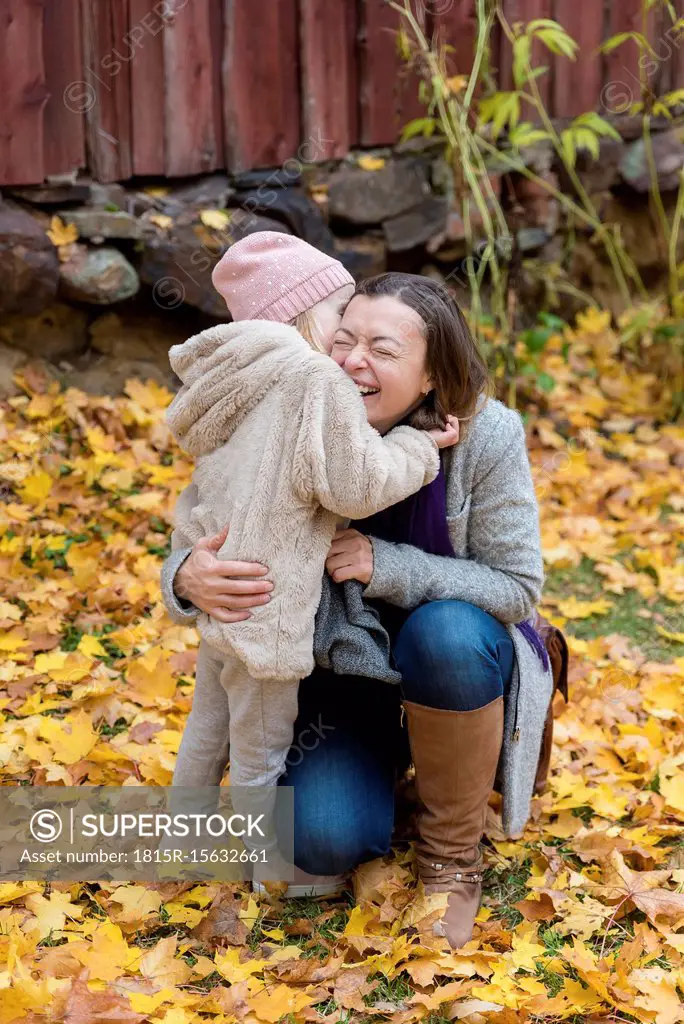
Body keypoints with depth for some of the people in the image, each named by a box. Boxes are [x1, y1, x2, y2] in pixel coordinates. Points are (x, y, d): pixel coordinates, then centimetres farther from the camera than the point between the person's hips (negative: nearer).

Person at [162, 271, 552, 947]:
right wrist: (189, 578, -37)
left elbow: (517, 587, -18)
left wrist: (387, 566, -33)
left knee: (446, 633, -37)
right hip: (339, 667, 1)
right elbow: (199, 547, -10)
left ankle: (452, 853, -11)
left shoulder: (485, 436, -22)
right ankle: (381, 761, 16)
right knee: (322, 840, -23)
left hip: (452, 661, -1)